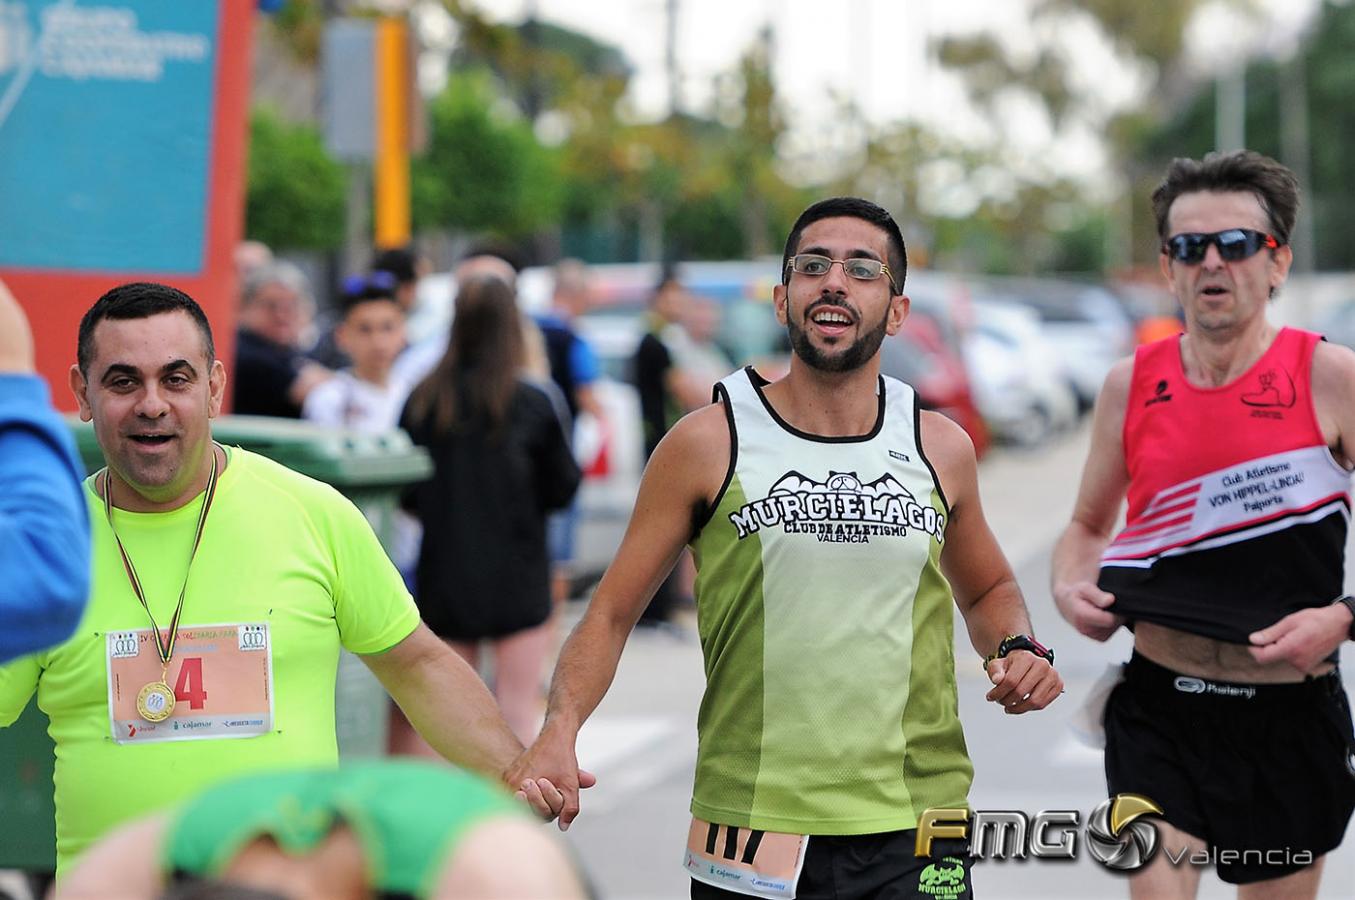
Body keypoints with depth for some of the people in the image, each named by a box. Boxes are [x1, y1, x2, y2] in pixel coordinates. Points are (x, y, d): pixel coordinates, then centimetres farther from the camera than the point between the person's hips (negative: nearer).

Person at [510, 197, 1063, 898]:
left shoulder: (941, 450, 6)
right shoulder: (707, 444, -2)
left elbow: (988, 590, 24)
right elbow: (612, 612, 1)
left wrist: (1016, 649, 2)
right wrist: (559, 730, -16)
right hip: (753, 833, -2)